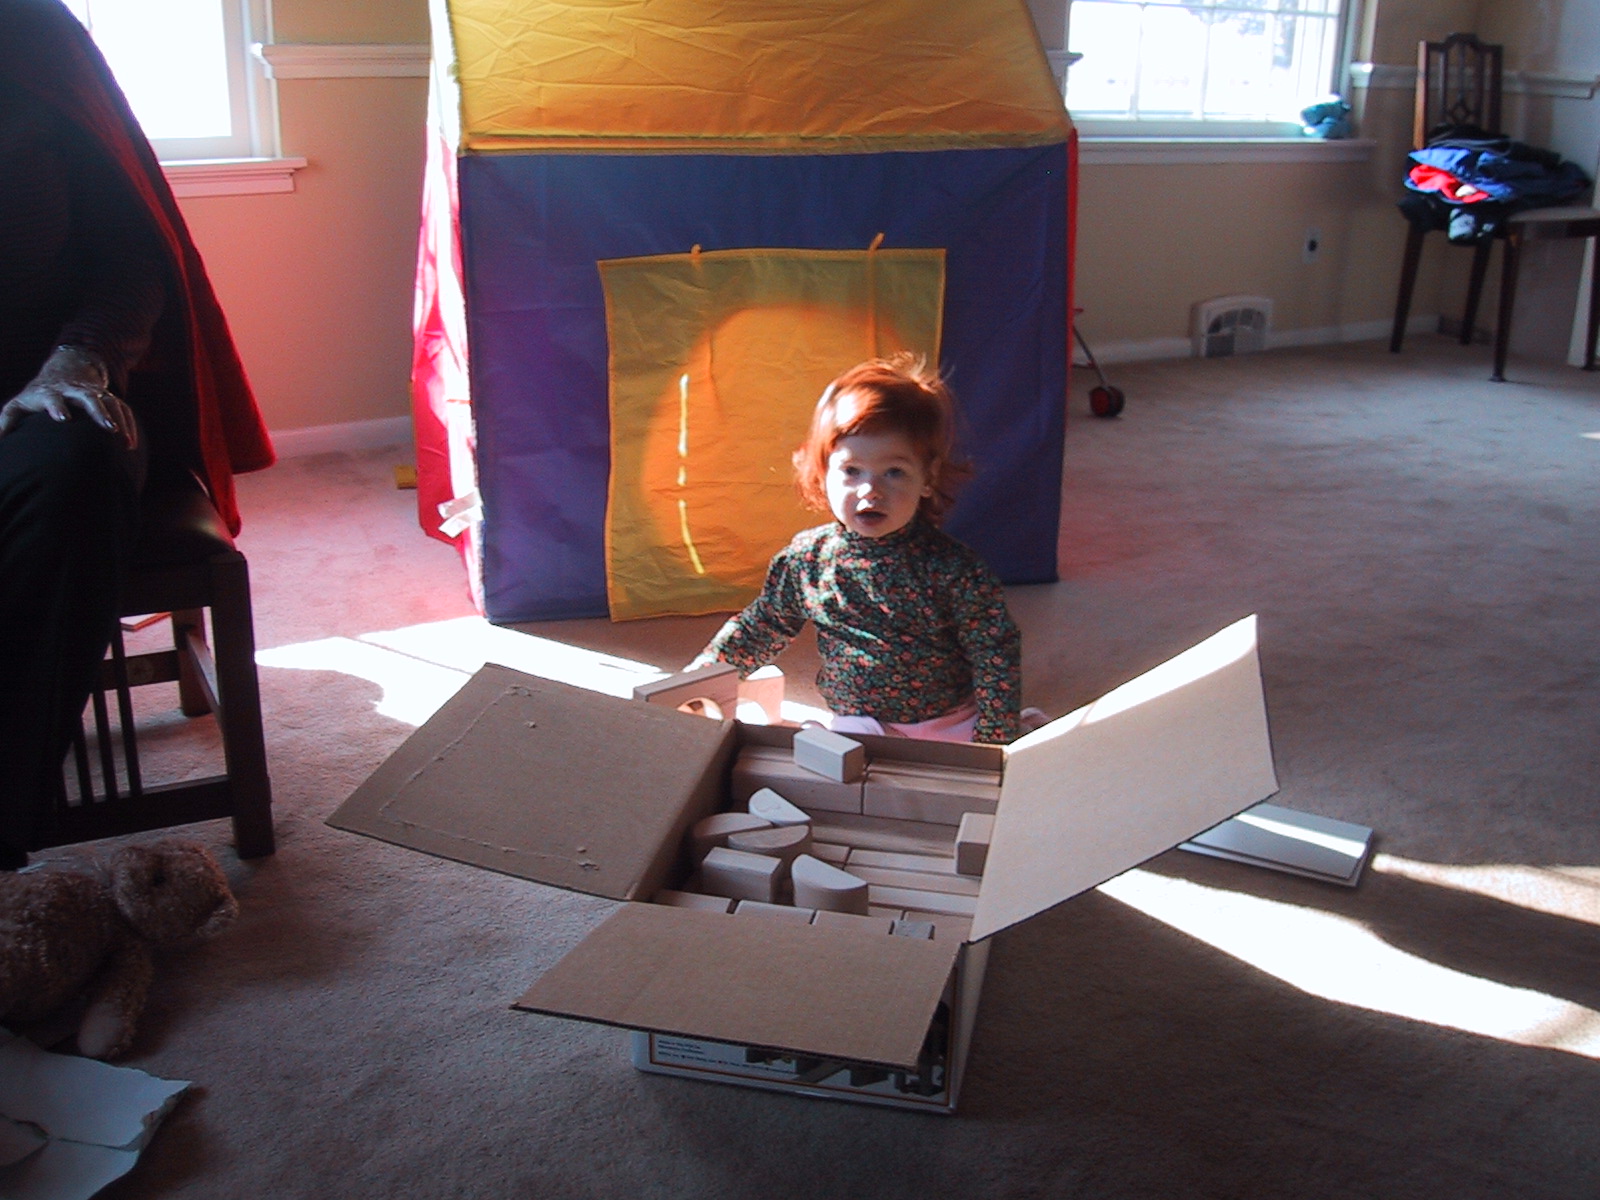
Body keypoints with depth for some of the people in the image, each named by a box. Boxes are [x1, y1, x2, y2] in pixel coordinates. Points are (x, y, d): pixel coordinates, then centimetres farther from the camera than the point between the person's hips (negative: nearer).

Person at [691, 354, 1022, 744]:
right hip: (854, 728, 1)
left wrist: (994, 742, -10)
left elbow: (997, 655, -8)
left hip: (952, 727, -1)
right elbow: (761, 628, 13)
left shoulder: (951, 569, -15)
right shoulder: (806, 558, -4)